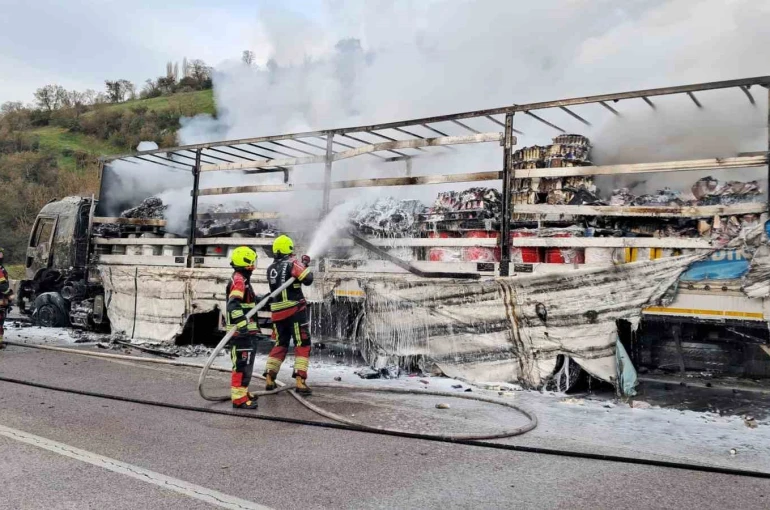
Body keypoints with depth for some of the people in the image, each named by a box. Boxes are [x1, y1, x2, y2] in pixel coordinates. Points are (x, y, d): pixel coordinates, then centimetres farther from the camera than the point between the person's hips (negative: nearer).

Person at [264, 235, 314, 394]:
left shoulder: (270, 268, 12)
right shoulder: (292, 263, -8)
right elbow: (308, 279, -15)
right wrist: (305, 265, 2)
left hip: (277, 312, 6)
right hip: (294, 310, -6)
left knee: (280, 344, 18)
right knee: (303, 344, 0)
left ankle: (269, 379, 17)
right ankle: (300, 381, -7)